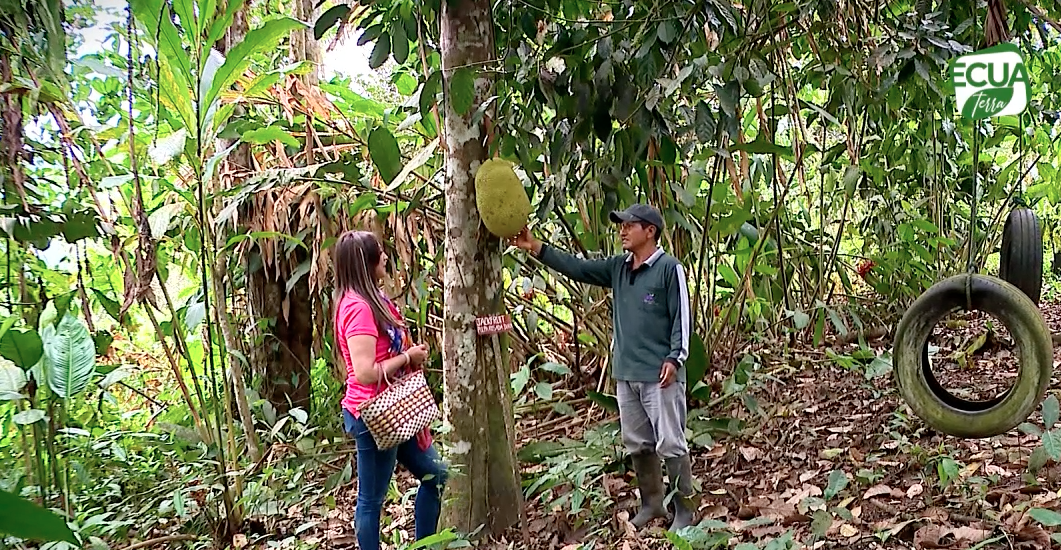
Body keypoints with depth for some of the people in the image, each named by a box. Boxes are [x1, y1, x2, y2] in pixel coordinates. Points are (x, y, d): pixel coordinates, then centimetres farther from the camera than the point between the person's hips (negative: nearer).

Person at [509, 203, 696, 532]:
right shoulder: (618, 267, 11)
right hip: (626, 373, 8)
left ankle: (684, 510, 9)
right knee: (637, 445, 15)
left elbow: (681, 318, -10)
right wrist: (535, 248, 3)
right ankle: (651, 504, 28)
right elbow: (577, 268, 10)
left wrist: (674, 359, -18)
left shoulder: (669, 268, -9)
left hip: (659, 374, -8)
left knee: (670, 444, -2)